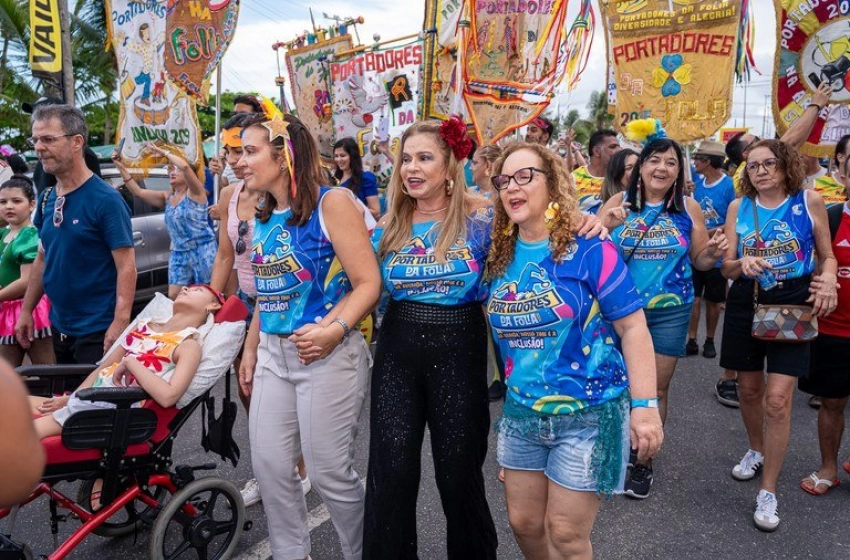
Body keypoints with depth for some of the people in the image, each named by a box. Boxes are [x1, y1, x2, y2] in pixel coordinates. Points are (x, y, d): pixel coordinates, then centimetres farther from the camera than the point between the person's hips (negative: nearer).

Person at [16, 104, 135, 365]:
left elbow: (126, 266, -19)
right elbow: (42, 259, 16)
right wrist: (26, 310, 14)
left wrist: (120, 323, -26)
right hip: (59, 327, 7)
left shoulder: (106, 199, -15)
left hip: (98, 331, -7)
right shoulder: (47, 199, 6)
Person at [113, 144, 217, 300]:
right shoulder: (167, 198, 13)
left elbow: (184, 165, -22)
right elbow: (138, 192, 6)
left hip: (202, 251, -6)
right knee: (173, 297, 1)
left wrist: (164, 152, -10)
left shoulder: (195, 193, -6)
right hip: (179, 254, 6)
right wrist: (122, 168, -1)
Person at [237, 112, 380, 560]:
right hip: (273, 355, 8)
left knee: (329, 472, 3)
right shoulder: (264, 217, 11)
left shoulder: (331, 203, -12)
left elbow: (368, 283, -16)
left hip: (327, 357, -7)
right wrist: (250, 348, 19)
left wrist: (334, 330, -30)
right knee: (268, 467, 12)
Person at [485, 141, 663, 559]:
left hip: (588, 413, -5)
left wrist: (645, 405, -17)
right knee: (524, 524, 17)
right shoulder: (498, 256, 3)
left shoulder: (588, 249, -13)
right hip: (521, 411, 6)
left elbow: (632, 326, -13)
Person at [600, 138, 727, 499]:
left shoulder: (688, 208, 1)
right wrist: (607, 227, -24)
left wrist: (713, 252, -14)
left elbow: (699, 262, 8)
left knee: (657, 388, 6)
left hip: (670, 311, 1)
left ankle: (643, 462, 23)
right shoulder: (618, 202, -2)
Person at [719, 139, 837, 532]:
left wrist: (828, 278, -15)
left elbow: (828, 255, 6)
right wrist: (743, 264, -20)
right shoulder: (738, 207, 3)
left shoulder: (809, 201, -2)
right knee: (749, 389, 14)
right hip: (746, 302, 3)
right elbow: (727, 267, 2)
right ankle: (756, 451, 43)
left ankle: (768, 492, 3)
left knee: (777, 398, -9)